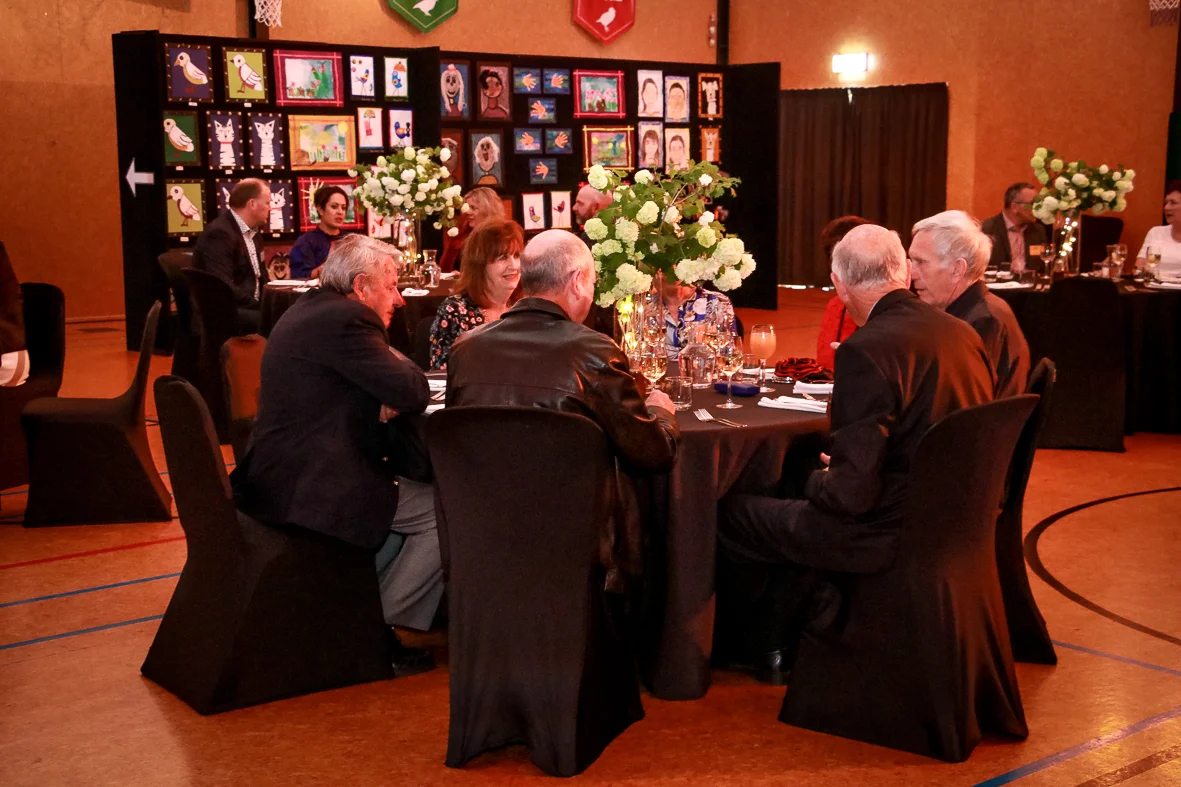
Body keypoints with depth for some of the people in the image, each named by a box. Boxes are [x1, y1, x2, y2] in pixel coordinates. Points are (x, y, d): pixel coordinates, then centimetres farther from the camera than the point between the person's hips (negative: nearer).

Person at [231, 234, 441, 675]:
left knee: (407, 477, 25)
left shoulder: (309, 310, 15)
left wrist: (383, 403, 0)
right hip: (308, 487, -11)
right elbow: (414, 393, -21)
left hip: (279, 477, 11)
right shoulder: (346, 320, -17)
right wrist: (394, 359, 2)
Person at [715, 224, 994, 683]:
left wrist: (817, 479, -1)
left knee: (724, 514, 8)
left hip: (887, 535, -9)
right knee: (799, 510, 29)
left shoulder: (866, 350, -24)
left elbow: (852, 491, -25)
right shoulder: (962, 333, 1)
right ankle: (772, 646, 37)